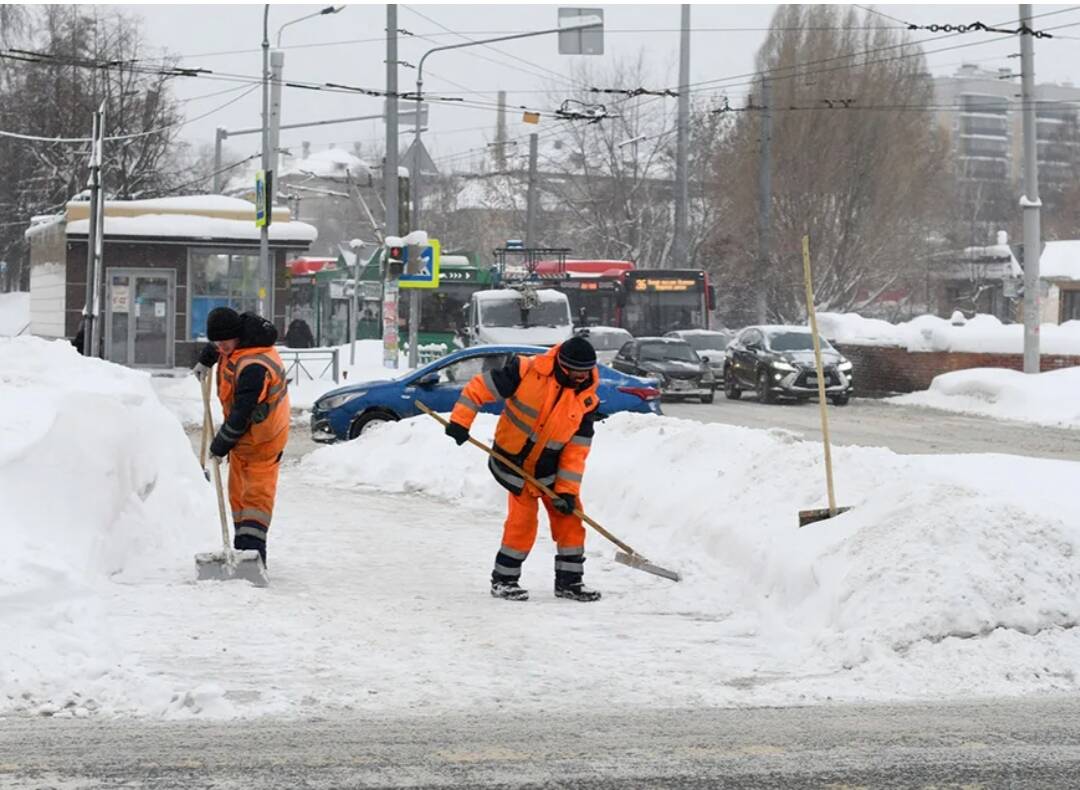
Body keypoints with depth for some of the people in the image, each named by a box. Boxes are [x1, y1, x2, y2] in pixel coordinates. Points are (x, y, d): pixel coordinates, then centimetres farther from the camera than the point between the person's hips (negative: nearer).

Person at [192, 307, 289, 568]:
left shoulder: (254, 367, -33)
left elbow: (242, 414, -30)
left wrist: (220, 445, -21)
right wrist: (205, 360, 27)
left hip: (262, 438, -10)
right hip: (243, 434, 10)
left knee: (257, 494, -11)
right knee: (238, 492, 12)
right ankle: (243, 552, 16)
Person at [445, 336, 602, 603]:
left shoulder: (587, 399, -10)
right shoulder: (527, 371, -23)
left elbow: (577, 448, -9)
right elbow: (480, 387, -16)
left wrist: (567, 489, -13)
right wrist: (460, 420, -22)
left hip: (551, 466, 4)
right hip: (514, 461, -4)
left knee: (569, 518, 2)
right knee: (523, 520, -10)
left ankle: (569, 581, 15)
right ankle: (503, 580, 5)